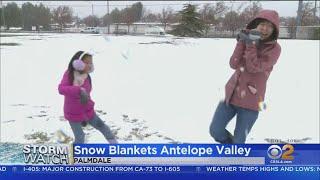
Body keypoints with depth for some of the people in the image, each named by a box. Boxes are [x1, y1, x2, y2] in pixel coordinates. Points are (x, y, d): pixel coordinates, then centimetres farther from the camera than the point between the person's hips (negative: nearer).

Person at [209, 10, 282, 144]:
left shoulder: (274, 48, -9)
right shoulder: (247, 40, 4)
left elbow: (253, 68, -19)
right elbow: (234, 64, -9)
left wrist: (250, 44, -21)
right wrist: (241, 42, -16)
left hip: (250, 101, -4)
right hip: (231, 94, 4)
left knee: (238, 140, 4)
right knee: (215, 130, 6)